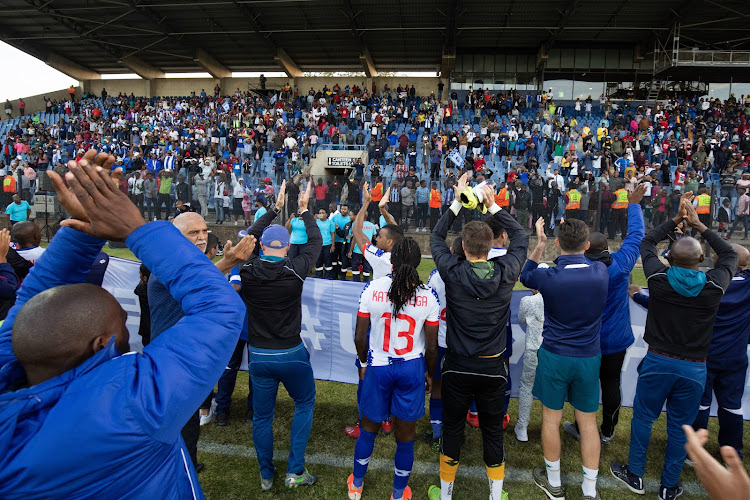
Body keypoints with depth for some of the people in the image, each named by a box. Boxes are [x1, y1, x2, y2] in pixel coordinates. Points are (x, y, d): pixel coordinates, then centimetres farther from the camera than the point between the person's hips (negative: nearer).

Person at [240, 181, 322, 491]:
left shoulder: (247, 270, -9)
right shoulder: (294, 269, -17)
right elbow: (315, 242, 0)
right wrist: (304, 210, 15)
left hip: (258, 355, 3)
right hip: (291, 354, -2)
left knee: (262, 414, 17)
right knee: (304, 403, 20)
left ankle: (266, 476, 33)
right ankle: (295, 471, 21)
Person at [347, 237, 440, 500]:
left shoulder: (372, 289, -12)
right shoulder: (428, 295, -11)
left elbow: (359, 336, -6)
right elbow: (431, 346, -5)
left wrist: (363, 361, 14)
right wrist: (430, 374, 12)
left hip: (378, 367, 1)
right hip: (412, 369, 0)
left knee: (369, 426, 22)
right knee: (405, 434, 16)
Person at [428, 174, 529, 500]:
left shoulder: (453, 273, -16)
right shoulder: (505, 274, -13)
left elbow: (436, 238, 2)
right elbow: (521, 238, 5)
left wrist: (457, 201, 4)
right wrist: (493, 205, 4)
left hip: (457, 366, -1)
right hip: (493, 367, 1)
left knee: (452, 428, 14)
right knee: (493, 431, 16)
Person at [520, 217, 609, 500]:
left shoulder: (548, 278, -18)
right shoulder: (601, 272, -10)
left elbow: (525, 275, 5)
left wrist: (540, 244, 3)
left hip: (555, 357, -2)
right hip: (589, 358, 3)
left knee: (551, 419, 13)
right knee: (588, 422, 14)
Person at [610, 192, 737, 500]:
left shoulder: (658, 278, -12)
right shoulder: (714, 285, -10)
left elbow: (647, 243, 7)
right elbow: (729, 254, 11)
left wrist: (676, 219, 11)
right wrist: (698, 224, 10)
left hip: (658, 361, -1)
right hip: (694, 367, 1)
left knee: (643, 417, 14)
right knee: (680, 427, 13)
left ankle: (635, 475, 27)